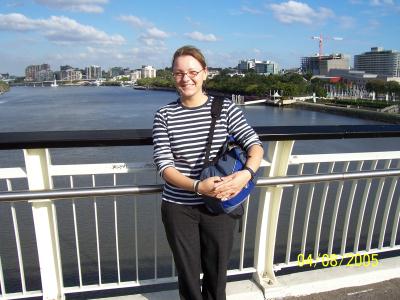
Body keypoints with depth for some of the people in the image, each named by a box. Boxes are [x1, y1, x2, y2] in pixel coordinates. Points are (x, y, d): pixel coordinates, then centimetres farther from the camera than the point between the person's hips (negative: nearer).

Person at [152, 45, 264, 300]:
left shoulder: (225, 108, -4)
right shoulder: (165, 115, -4)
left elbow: (255, 145, -6)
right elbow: (164, 165, -10)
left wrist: (247, 173, -27)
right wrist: (198, 186, -26)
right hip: (179, 207, 0)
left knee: (217, 273, 18)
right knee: (188, 274, 17)